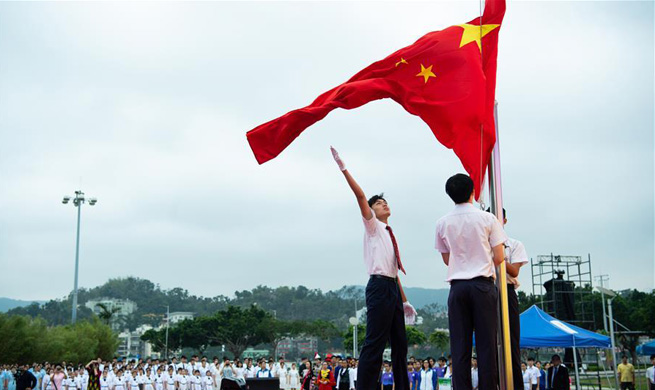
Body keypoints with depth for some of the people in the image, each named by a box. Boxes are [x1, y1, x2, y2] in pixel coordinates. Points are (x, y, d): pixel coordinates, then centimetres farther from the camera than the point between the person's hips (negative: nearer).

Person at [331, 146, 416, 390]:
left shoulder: (389, 234, 22)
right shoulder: (372, 226, 4)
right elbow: (360, 197, -11)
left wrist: (404, 301, 20)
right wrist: (343, 169, -19)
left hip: (393, 288, 9)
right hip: (379, 287, -8)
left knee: (399, 345, 11)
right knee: (374, 344, -14)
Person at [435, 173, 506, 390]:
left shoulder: (443, 223, 5)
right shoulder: (487, 219, -1)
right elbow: (499, 258, 0)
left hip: (457, 286, 2)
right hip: (483, 284, -2)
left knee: (460, 346, 2)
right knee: (486, 343, 0)